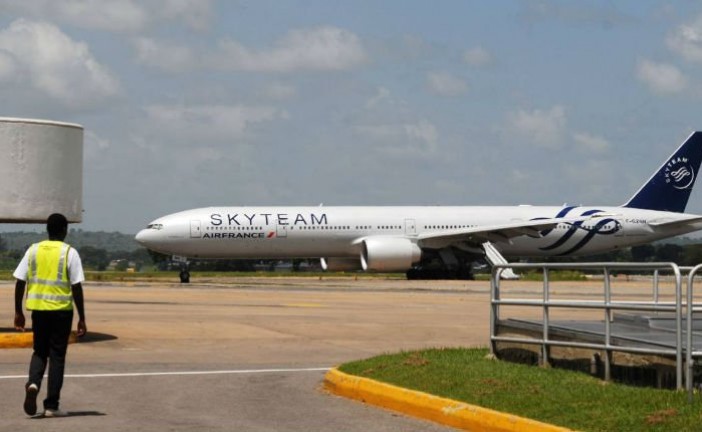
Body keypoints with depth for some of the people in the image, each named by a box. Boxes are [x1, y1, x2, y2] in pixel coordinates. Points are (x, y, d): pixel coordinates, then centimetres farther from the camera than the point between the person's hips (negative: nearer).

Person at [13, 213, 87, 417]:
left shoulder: (33, 250, 4)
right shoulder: (69, 253, -5)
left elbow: (20, 282, 3)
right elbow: (76, 287, -9)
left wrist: (18, 312, 11)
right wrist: (81, 318, -3)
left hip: (38, 309, 3)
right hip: (61, 309, -3)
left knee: (39, 351, 18)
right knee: (57, 356, 5)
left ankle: (33, 383, -11)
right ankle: (51, 406, 4)